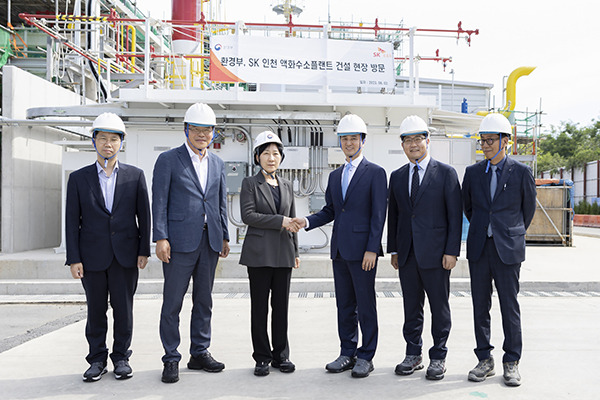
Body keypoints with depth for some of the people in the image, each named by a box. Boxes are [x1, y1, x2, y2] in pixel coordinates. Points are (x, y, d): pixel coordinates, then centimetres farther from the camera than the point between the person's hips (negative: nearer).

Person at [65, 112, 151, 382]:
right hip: (92, 256, 0)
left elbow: (144, 215, 4)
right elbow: (72, 221, 3)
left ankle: (121, 357, 21)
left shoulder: (135, 175, 4)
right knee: (95, 310, 8)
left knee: (123, 308, 6)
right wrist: (74, 258, -3)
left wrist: (144, 250, -1)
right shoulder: (78, 178, 4)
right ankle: (97, 360, 22)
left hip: (125, 255, 0)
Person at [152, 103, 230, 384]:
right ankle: (171, 360, 13)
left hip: (210, 241, 5)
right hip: (180, 241, -5)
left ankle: (200, 353, 24)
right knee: (172, 302, 1)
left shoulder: (217, 164, 14)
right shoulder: (168, 160, 0)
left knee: (204, 301, 12)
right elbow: (159, 202, -4)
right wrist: (161, 238, -12)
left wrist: (224, 237, 12)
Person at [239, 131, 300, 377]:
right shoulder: (250, 183, 2)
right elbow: (247, 215, -11)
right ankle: (262, 358, 13)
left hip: (283, 253, 4)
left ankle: (280, 355, 18)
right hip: (259, 252, -4)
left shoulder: (286, 185, 15)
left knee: (281, 306, 8)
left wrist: (295, 251, 15)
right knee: (260, 307, 2)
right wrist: (279, 221, -15)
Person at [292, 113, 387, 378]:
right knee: (344, 305, 12)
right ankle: (347, 354, 23)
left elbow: (378, 215, -9)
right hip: (339, 249, 6)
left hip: (362, 249, -6)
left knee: (365, 304, 2)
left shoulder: (375, 173, -3)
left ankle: (366, 356, 14)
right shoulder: (335, 176, 17)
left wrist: (372, 249, -15)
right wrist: (307, 222, -1)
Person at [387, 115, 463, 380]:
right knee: (411, 307, 11)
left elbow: (455, 215, -4)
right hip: (407, 254, 4)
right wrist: (393, 249, 10)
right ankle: (413, 355, 24)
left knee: (439, 307, 5)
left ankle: (438, 358, 18)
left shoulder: (446, 173, -1)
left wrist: (452, 251, -10)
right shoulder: (397, 176, 11)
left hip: (435, 253, -4)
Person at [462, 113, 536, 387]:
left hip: (508, 249, -3)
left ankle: (511, 363, 15)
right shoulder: (473, 172, 6)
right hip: (479, 248, 3)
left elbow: (528, 209, 11)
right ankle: (485, 361, 18)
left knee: (510, 307, 2)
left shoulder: (521, 172, -1)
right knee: (480, 307, 7)